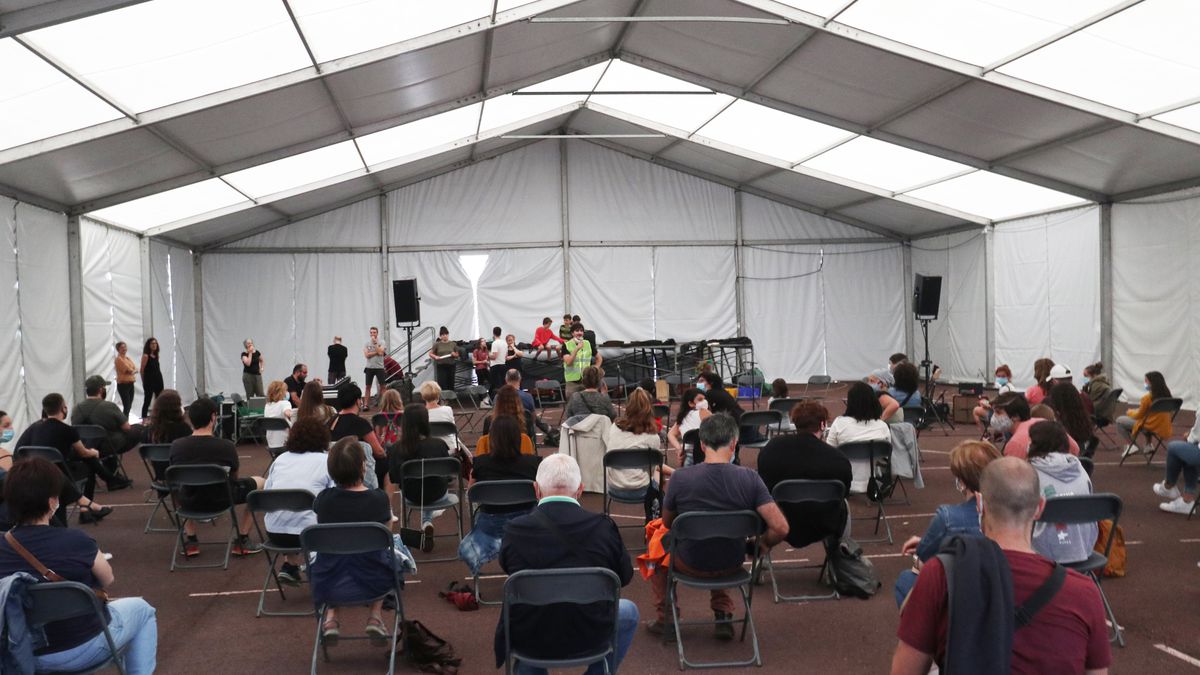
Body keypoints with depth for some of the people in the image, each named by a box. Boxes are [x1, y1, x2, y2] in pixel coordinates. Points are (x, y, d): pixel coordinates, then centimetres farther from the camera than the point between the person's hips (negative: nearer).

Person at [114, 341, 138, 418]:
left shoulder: (128, 358, 16)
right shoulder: (118, 359, -10)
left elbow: (136, 369, 6)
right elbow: (129, 370, -17)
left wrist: (132, 371, -13)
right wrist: (133, 370, 1)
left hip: (130, 384, 8)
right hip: (123, 385, -8)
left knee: (129, 406, 11)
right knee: (126, 406, -11)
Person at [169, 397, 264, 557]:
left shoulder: (176, 446, -12)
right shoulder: (227, 446, -20)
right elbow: (234, 477, 0)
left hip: (189, 501, 4)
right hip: (221, 500, -3)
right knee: (259, 482, 21)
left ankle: (191, 542, 31)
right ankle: (241, 541, 19)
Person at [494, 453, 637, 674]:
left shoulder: (515, 530, -14)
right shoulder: (604, 527, -15)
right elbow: (625, 576, 4)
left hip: (529, 639, 1)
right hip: (589, 639, -1)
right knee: (629, 611, 29)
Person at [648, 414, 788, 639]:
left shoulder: (681, 477, -21)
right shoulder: (749, 478, -20)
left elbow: (667, 522, -3)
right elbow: (780, 528, -22)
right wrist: (762, 544, 0)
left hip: (691, 564, -2)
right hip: (732, 564, 2)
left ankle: (666, 619, 34)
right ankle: (724, 616, 30)